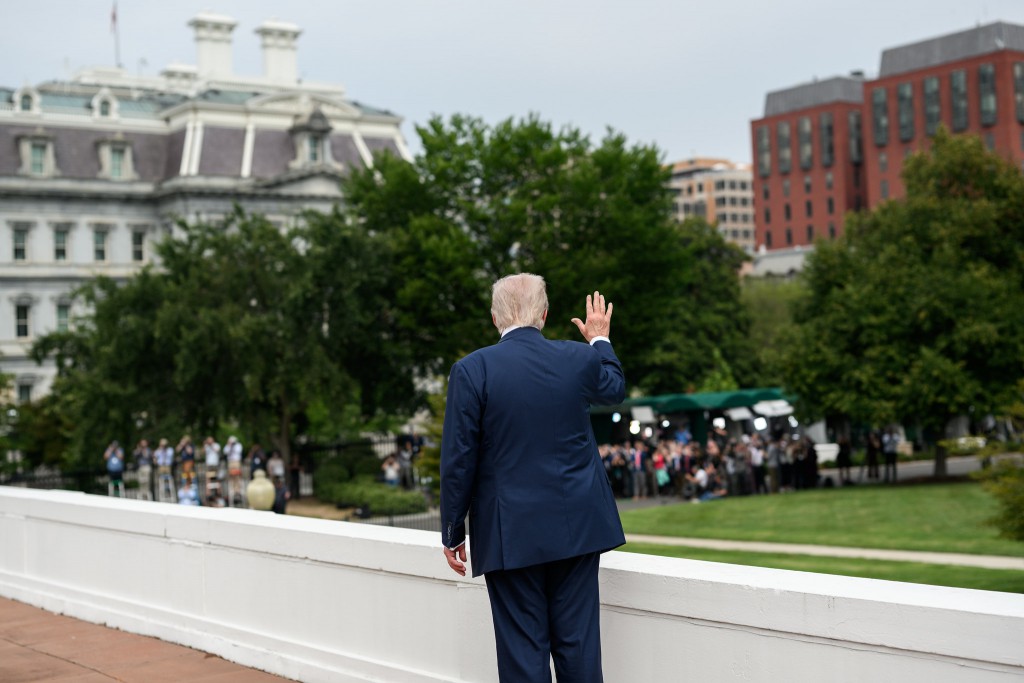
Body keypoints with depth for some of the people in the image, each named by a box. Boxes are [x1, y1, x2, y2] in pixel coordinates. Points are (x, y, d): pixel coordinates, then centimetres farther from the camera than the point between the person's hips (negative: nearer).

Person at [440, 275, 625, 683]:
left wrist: (453, 534, 2)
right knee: (577, 643, 9)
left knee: (523, 649, 3)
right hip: (577, 527, 3)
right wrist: (600, 340, 39)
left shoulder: (472, 370, -10)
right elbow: (614, 389, 23)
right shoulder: (581, 359, -2)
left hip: (511, 535, -3)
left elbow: (458, 461, -8)